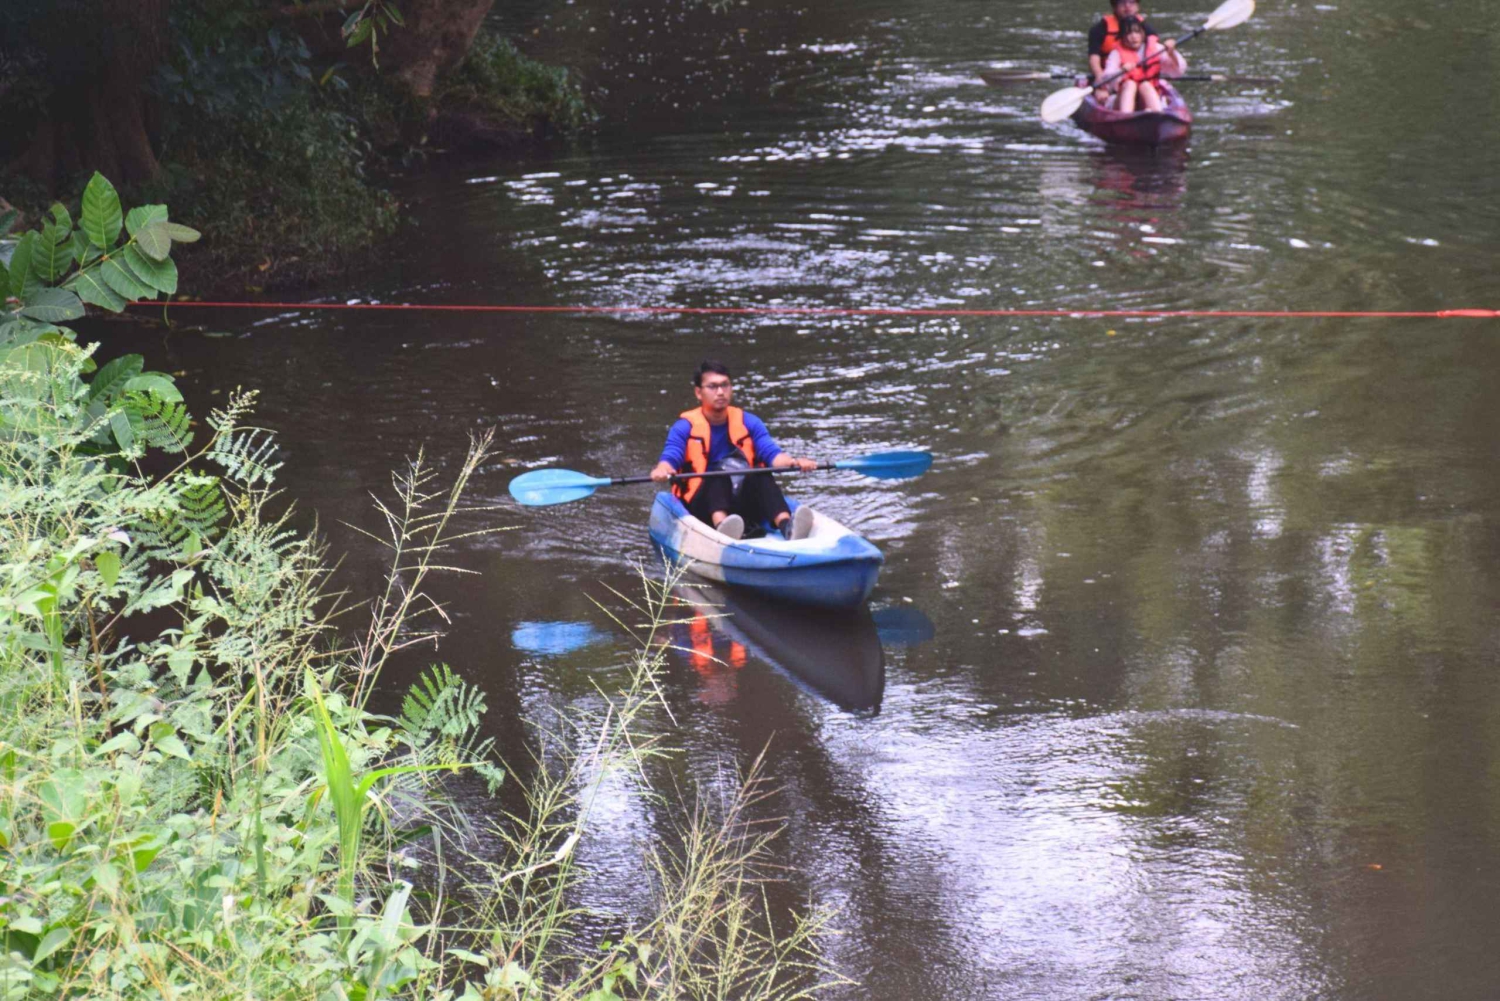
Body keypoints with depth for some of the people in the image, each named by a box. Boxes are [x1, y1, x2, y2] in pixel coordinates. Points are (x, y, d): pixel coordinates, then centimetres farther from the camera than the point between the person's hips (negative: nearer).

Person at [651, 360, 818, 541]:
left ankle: (786, 526, -50)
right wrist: (662, 470, -38)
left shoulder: (749, 423, 11)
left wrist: (793, 463, -25)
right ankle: (721, 525, -60)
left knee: (761, 476, -26)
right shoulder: (685, 427, 3)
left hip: (743, 509, 3)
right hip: (702, 507, -2)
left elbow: (771, 453, -3)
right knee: (718, 475, -31)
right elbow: (670, 457, -13)